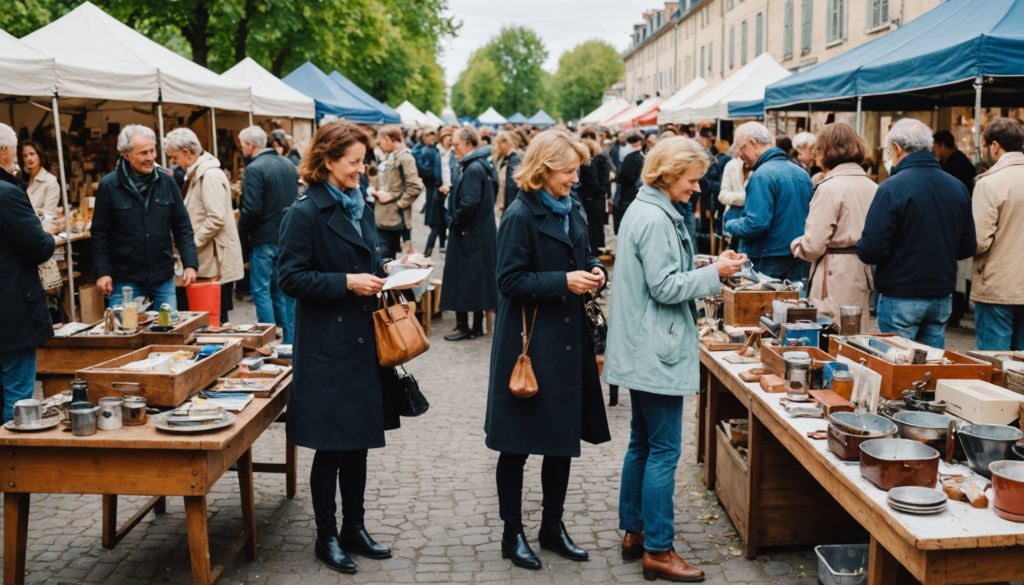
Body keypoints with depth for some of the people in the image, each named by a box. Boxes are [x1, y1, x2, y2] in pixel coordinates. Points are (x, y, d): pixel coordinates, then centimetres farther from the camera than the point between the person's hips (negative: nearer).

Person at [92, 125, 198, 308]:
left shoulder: (166, 181, 1)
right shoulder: (108, 186, -5)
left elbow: (183, 226, 5)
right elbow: (100, 233, -1)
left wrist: (190, 264, -3)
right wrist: (102, 272, -7)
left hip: (164, 279, 2)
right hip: (125, 281, -2)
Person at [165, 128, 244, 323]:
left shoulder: (210, 175, -16)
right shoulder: (196, 174, 15)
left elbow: (216, 219, -23)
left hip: (217, 262, -9)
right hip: (207, 262, 9)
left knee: (217, 318, -3)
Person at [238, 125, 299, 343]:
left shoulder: (254, 169, -15)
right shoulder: (288, 164, 9)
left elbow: (251, 209, -20)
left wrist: (242, 234, -5)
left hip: (265, 239, -7)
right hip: (288, 236, 7)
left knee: (261, 290, 0)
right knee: (284, 289, 13)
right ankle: (289, 339, 17)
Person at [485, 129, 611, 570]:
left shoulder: (571, 211, 9)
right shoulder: (521, 216, -14)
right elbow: (510, 280, -16)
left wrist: (593, 270, -1)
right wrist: (563, 281, -23)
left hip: (568, 343, 8)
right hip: (528, 345, -8)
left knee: (563, 436, 14)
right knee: (517, 444, 5)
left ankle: (553, 526, 29)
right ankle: (513, 534, 19)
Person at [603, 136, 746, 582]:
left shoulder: (646, 211, 14)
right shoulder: (655, 220, -18)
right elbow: (665, 287, -19)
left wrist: (712, 269, 12)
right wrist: (715, 273, -13)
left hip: (643, 350, 11)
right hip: (658, 351, -11)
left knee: (642, 444, 17)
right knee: (664, 450, -4)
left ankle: (634, 532, 27)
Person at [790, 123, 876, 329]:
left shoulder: (830, 187, -13)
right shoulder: (873, 187, 5)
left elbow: (814, 245, -16)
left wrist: (796, 246, 4)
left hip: (836, 275, -7)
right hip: (863, 272, 7)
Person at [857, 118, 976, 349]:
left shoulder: (892, 188, -15)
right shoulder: (958, 187, 4)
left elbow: (870, 250, -19)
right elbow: (968, 247, 10)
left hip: (901, 300, -5)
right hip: (942, 299, 6)